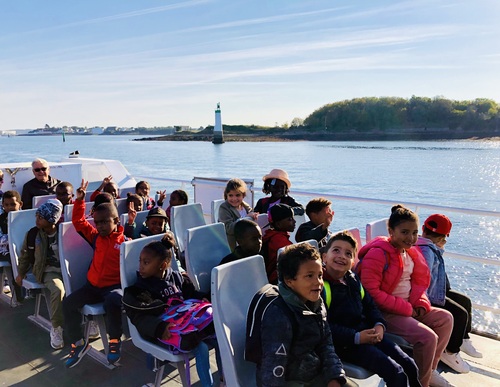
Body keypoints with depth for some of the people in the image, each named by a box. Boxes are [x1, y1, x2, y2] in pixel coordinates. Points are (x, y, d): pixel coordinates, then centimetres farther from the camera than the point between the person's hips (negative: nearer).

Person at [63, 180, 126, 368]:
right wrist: (80, 199, 9)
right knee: (68, 302, -8)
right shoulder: (96, 237, 10)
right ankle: (78, 342, 7)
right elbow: (79, 222, 16)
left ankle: (115, 341, -9)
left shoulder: (126, 240, -6)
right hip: (93, 285, 6)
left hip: (114, 286, -6)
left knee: (113, 303, -36)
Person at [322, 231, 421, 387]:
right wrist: (356, 338, -21)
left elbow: (370, 306, 18)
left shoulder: (353, 279, 11)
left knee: (410, 366, 3)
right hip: (344, 343, -8)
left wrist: (379, 325, -3)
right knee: (396, 373, -16)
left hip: (368, 332, 8)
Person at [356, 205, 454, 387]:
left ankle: (430, 370, 22)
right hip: (384, 313, -9)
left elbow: (419, 282, 20)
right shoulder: (377, 253, -20)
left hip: (410, 308, 10)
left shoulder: (411, 252, 8)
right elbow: (371, 292, -25)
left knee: (445, 318, 10)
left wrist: (422, 304, -1)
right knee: (428, 337, -20)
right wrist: (406, 309, -18)